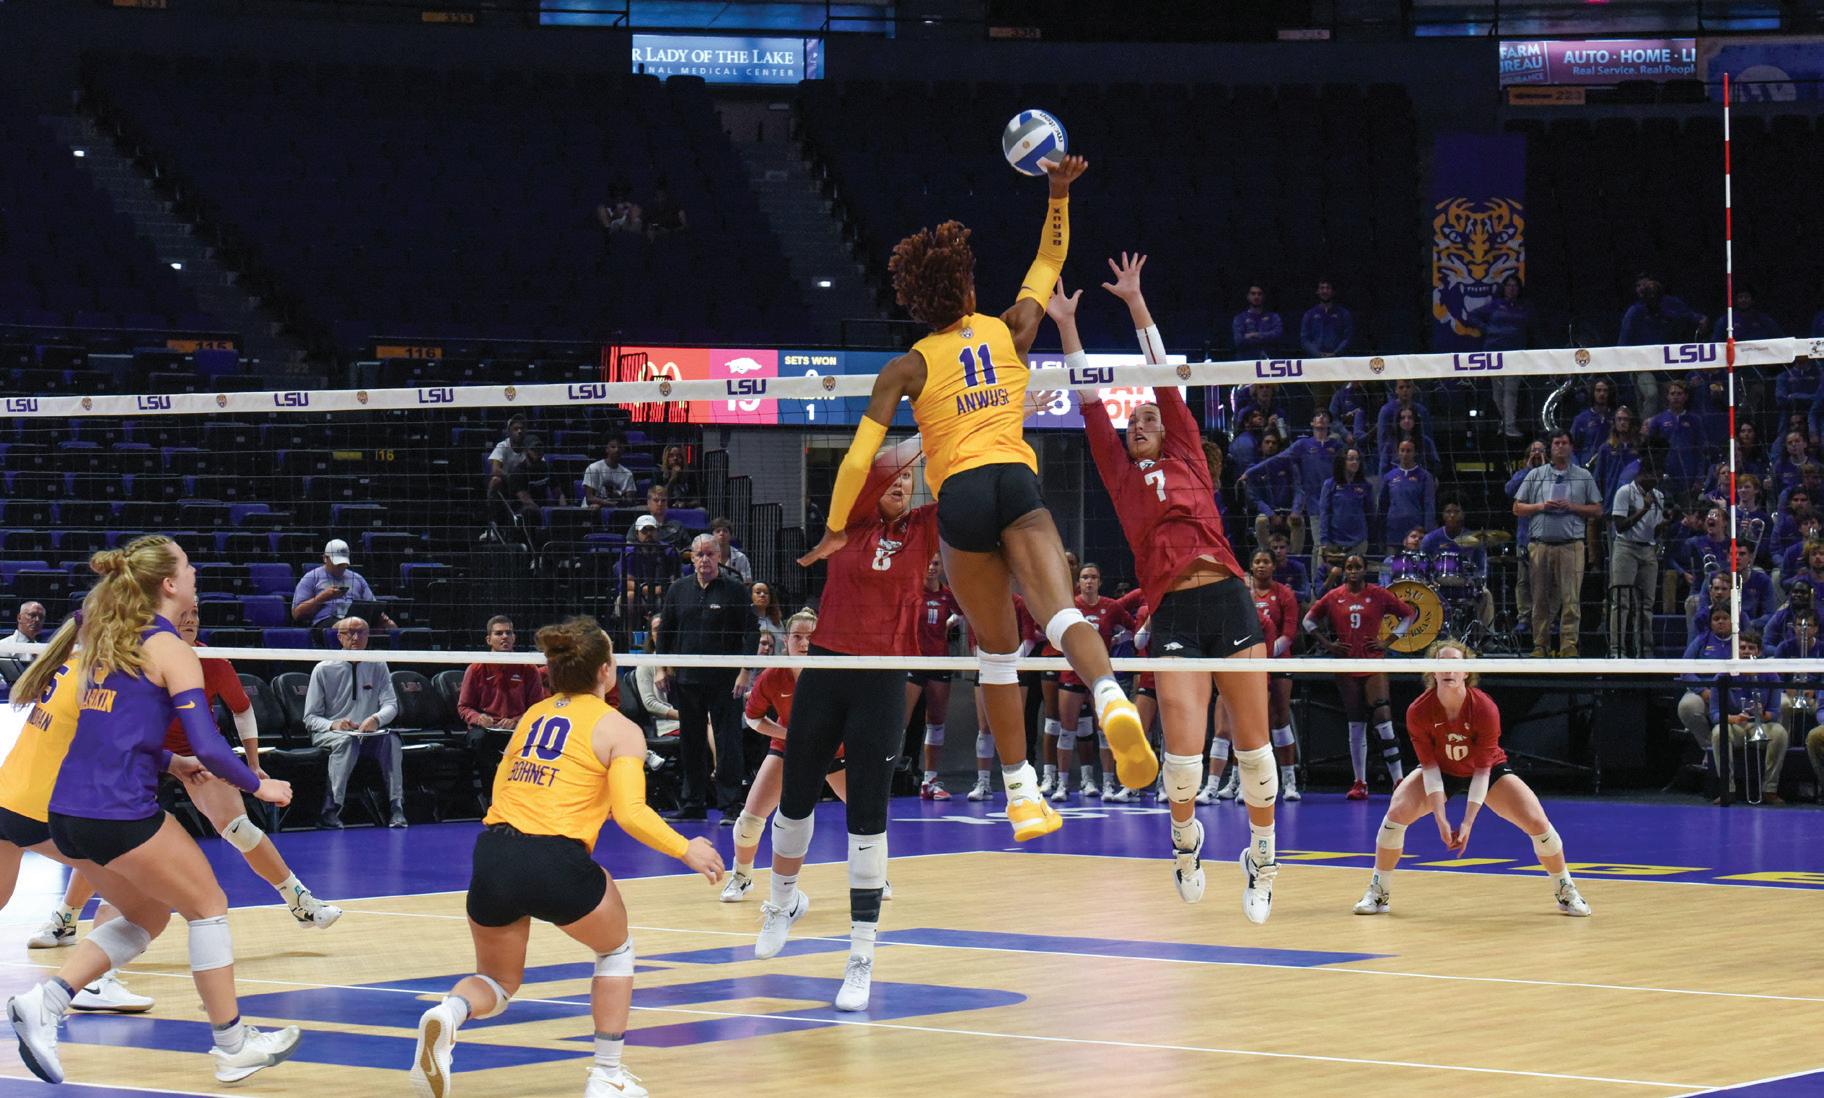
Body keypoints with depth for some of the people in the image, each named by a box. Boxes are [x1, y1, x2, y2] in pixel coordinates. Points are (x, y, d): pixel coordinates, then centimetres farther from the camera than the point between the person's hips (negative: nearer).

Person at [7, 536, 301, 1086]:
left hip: (66, 812, 8)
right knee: (208, 907, 11)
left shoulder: (104, 638, 16)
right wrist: (259, 785, 2)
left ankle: (45, 1001, 5)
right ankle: (232, 1046, 15)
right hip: (120, 814, -8)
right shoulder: (170, 650, -7)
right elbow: (209, 747, -13)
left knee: (146, 915, 23)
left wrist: (171, 763, 27)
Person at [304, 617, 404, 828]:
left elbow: (391, 705, 1)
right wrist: (333, 725, -22)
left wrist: (376, 719, -23)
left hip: (368, 734, 2)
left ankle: (396, 808, -33)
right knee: (347, 741, -37)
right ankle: (331, 809, -42)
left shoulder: (377, 667, 9)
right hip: (329, 734, -2)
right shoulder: (324, 670, 1)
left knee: (391, 739, -29)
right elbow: (310, 718, 0)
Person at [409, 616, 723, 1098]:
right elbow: (632, 814, -9)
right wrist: (686, 851, 3)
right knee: (616, 949, 26)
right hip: (556, 863, -4)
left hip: (492, 855, 4)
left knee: (497, 982, 23)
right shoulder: (620, 729, 4)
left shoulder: (533, 714, 20)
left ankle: (448, 1013, -12)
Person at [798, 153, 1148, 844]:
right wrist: (1059, 195, 28)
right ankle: (1110, 697, -51)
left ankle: (1021, 793, 10)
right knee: (1061, 613, -20)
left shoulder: (905, 369, 11)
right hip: (1017, 483, 0)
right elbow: (1050, 261, 33)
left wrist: (835, 529, 13)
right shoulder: (1009, 331, 16)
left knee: (998, 649, 11)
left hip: (959, 499, 0)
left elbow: (860, 456, 4)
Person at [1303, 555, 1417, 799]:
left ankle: (1398, 781, -12)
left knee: (1383, 721, -13)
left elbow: (1409, 614, 7)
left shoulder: (1378, 595, 0)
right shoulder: (1333, 597, 5)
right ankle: (1360, 783, 12)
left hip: (1374, 666, -2)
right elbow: (1309, 620, 15)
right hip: (1346, 668, 2)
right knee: (1355, 727, 6)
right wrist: (1327, 644, 3)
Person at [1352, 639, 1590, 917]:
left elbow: (1482, 770, -27)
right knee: (1397, 812, -22)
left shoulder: (1485, 709, -31)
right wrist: (1441, 819, -28)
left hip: (1490, 770, -1)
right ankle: (1378, 893, -4)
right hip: (1441, 770, 1)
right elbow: (1430, 766, -21)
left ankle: (1566, 891, 9)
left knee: (1537, 823, -16)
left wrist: (1468, 823, -31)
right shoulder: (1418, 712, -27)